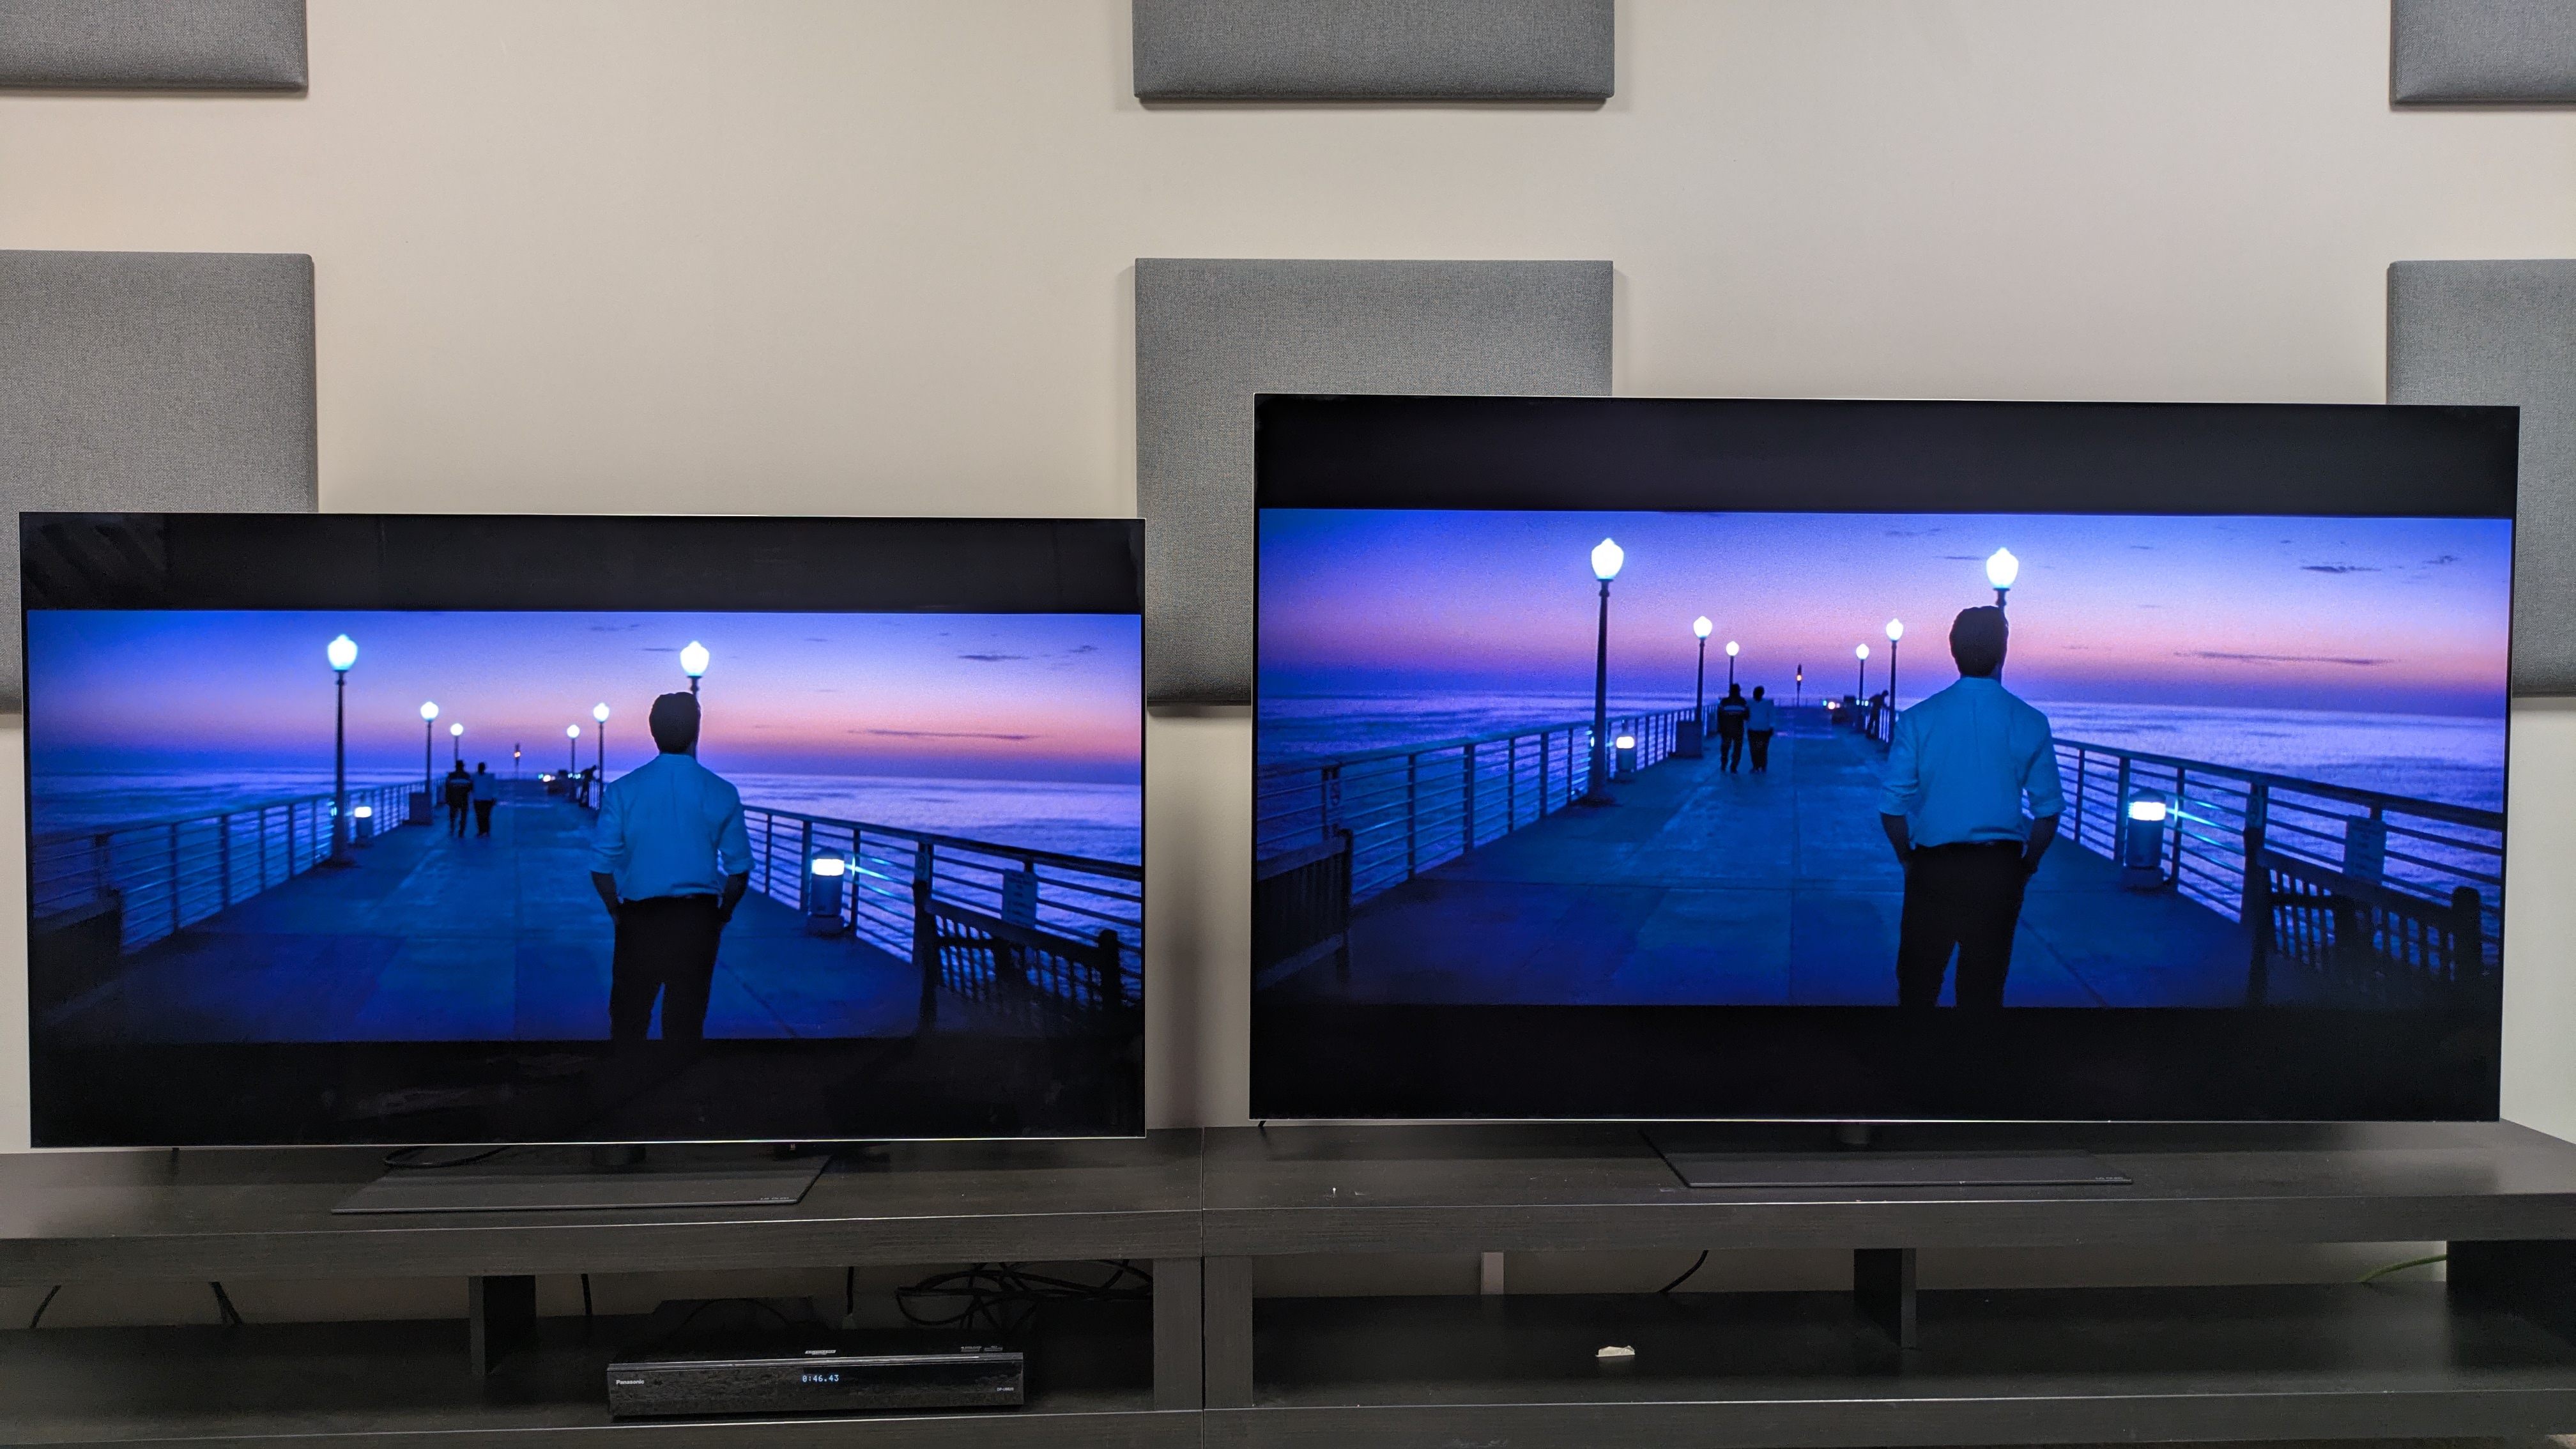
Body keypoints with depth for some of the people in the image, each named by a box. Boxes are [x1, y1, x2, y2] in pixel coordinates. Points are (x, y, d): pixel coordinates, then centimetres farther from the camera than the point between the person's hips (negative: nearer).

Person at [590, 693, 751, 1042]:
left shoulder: (622, 791, -5)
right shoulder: (722, 794, -4)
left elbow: (601, 866, -4)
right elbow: (739, 869, 0)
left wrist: (617, 912, 11)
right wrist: (722, 916, 13)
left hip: (639, 920, 0)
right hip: (698, 921, 0)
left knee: (628, 1020, 14)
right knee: (686, 1022, 10)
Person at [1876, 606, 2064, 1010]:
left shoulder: (1917, 719, -6)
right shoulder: (2030, 723, -3)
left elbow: (1892, 805, -5)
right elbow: (2048, 810, 0)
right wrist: (2027, 866, 13)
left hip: (1933, 868, -1)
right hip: (1999, 870, 1)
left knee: (1918, 980, 11)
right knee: (1984, 985, 11)